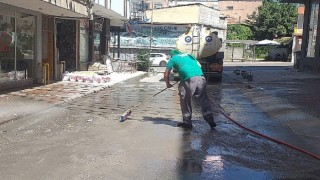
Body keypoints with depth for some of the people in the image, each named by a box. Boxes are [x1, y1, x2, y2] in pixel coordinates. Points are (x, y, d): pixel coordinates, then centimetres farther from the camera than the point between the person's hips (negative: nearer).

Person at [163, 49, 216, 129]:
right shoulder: (189, 55, 32)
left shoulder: (173, 59, 19)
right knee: (204, 100, 13)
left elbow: (166, 75, 18)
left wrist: (168, 84, 34)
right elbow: (199, 66, 30)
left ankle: (187, 122, 15)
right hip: (201, 78, 5)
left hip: (189, 80, -4)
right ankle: (210, 120, 17)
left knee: (185, 102, 10)